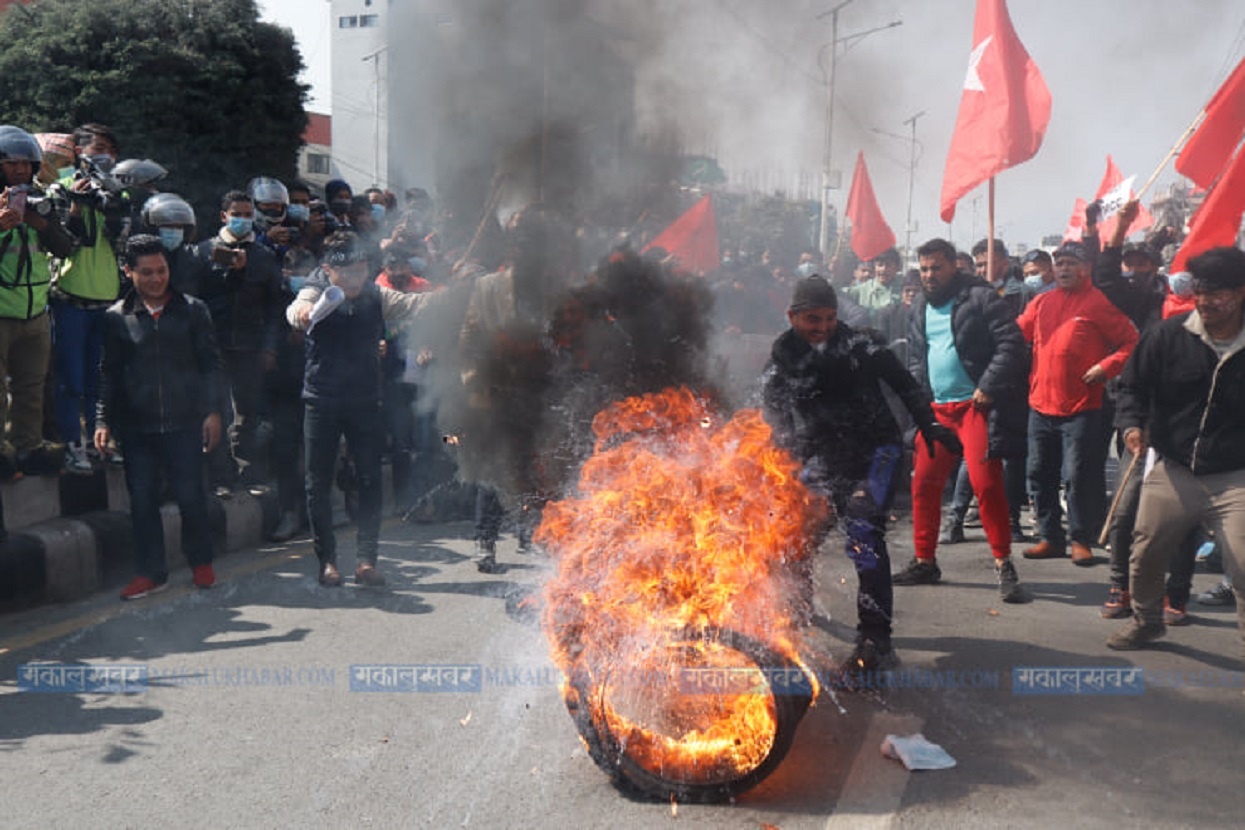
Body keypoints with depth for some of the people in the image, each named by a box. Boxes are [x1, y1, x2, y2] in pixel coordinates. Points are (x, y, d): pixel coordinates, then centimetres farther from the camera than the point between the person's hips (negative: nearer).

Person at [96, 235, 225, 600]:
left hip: (185, 422, -1)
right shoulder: (117, 317, 6)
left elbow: (211, 363, 5)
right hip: (137, 426, 2)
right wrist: (103, 420, 3)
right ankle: (151, 571, 16)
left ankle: (201, 563, 21)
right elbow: (109, 374, 10)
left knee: (191, 496, 2)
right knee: (142, 500, 4)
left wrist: (212, 410, -3)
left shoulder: (192, 309, 4)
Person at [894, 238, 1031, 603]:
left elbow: (1011, 343, -12)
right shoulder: (921, 306, 14)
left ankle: (1004, 565, -3)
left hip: (975, 405, -7)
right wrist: (919, 393, 10)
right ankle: (924, 562, 21)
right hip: (937, 408, 7)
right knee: (923, 482, 8)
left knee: (985, 481, -13)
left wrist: (988, 386, -18)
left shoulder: (980, 297, -7)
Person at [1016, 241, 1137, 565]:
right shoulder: (1042, 302, 12)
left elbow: (1131, 342, -5)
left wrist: (1106, 367, -16)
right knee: (1040, 475, 10)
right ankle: (1050, 537, 22)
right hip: (1041, 405, 6)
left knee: (1079, 476, -3)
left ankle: (1081, 539, 11)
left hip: (1081, 407, -6)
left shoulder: (1099, 303, -4)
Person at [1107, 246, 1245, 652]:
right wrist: (1133, 423, -11)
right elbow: (1134, 384, 6)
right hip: (1172, 471, 2)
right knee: (1145, 553, 12)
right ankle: (1146, 619, 39)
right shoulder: (1169, 335, -4)